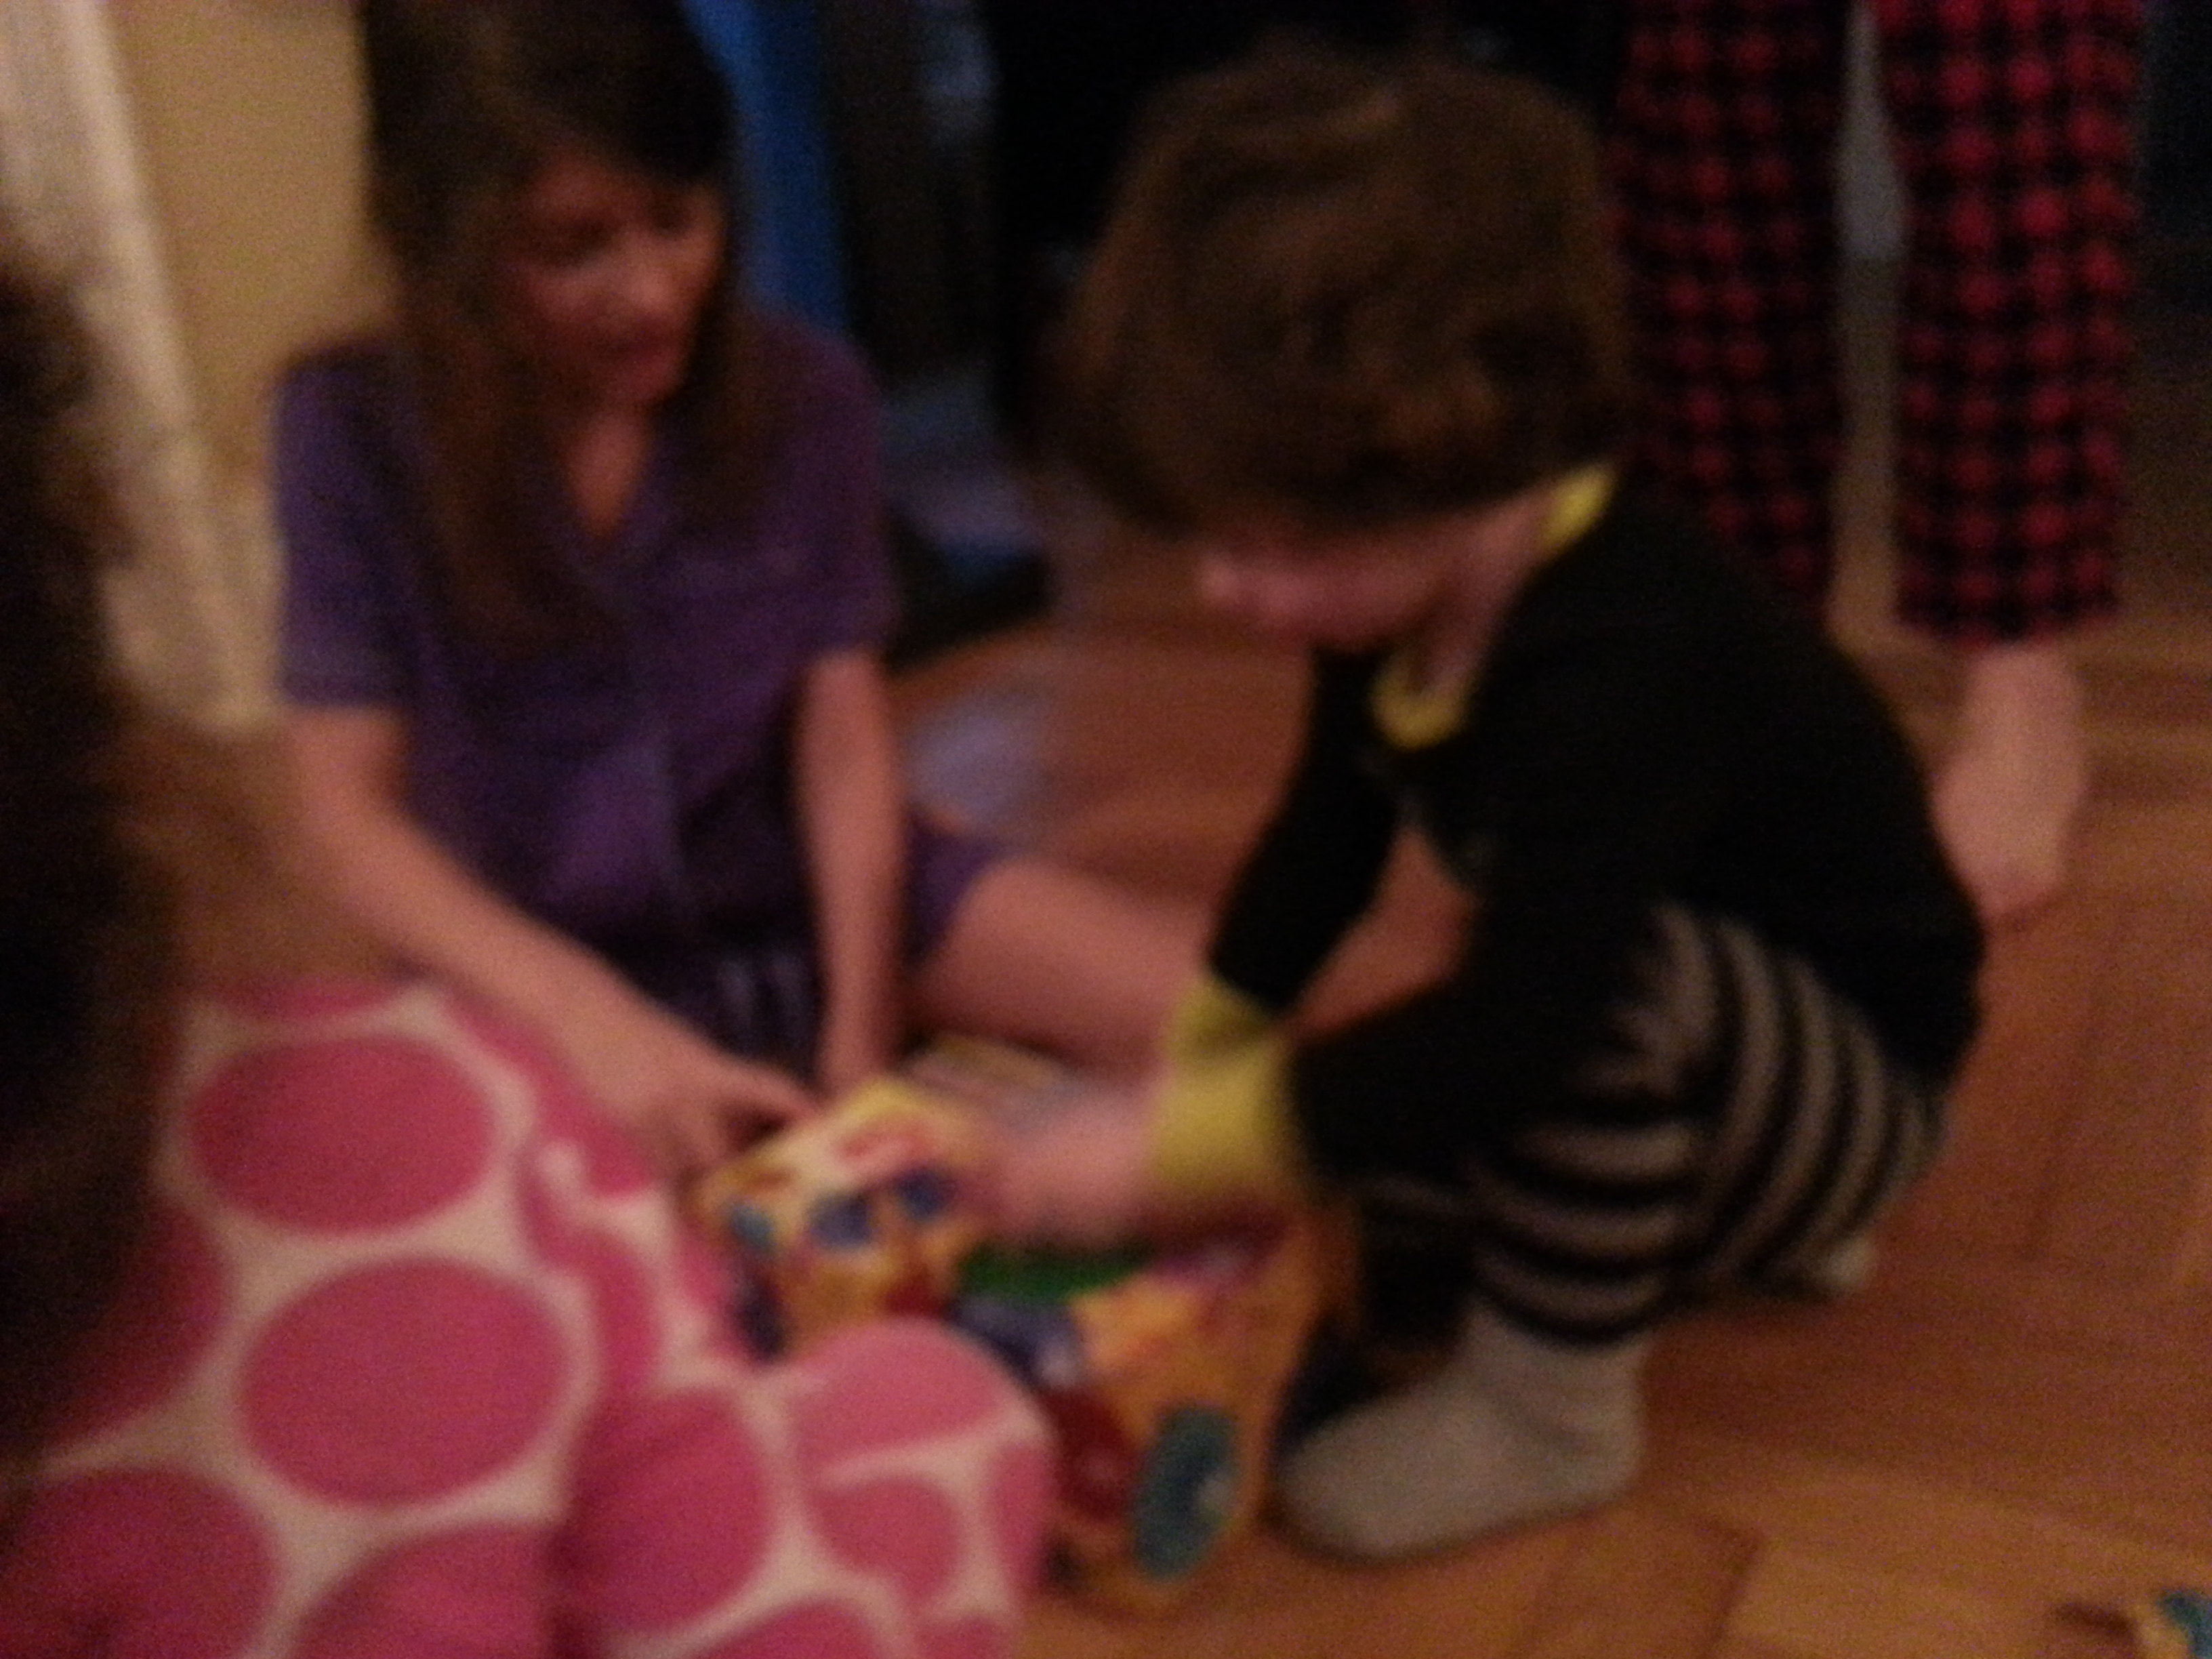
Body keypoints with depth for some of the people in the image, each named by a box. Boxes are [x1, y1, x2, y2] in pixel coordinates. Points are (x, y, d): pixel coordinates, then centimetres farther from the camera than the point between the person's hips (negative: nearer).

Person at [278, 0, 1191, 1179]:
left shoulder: (803, 394, -8)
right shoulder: (352, 433, -13)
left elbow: (846, 740, -8)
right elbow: (354, 814, -15)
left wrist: (863, 1034, -18)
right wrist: (599, 1022, -31)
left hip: (815, 886, 2)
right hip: (559, 957, -1)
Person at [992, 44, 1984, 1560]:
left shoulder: (1624, 661, -37)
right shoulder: (1408, 596, -10)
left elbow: (1516, 1027, -43)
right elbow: (1325, 839, 6)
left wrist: (1160, 1162, -39)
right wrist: (1188, 1075, 4)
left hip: (1854, 1081, -9)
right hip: (1676, 1069, 9)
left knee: (1614, 973, -37)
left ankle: (1547, 1414, -13)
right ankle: (1744, 1225, 17)